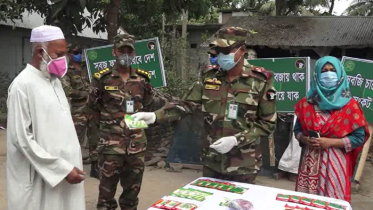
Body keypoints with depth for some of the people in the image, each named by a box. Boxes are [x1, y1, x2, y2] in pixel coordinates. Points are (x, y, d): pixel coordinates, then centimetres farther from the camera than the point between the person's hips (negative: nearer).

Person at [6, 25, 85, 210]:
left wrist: (69, 166, 10)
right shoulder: (23, 85, -13)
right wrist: (62, 168, -17)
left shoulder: (54, 81, 11)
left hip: (65, 170, 7)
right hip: (41, 178, -7)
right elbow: (21, 139, -16)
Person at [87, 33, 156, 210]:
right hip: (110, 144, -3)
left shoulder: (143, 78, 8)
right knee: (107, 190, 5)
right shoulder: (102, 79, -2)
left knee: (132, 190, 15)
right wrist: (93, 141, -3)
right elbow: (93, 112, -1)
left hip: (137, 144, 3)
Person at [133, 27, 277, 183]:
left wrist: (236, 140, -18)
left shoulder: (260, 81, -9)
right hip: (212, 161, 3)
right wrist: (154, 116, -15)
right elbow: (187, 104, -1)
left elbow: (268, 123, -7)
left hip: (243, 166, -3)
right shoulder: (209, 77, 1)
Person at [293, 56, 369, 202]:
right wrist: (306, 140, -11)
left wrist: (330, 142, -14)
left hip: (335, 163, -2)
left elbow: (359, 137, -5)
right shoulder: (307, 103, 4)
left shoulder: (349, 105, -3)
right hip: (310, 161, 2)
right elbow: (297, 130, 10)